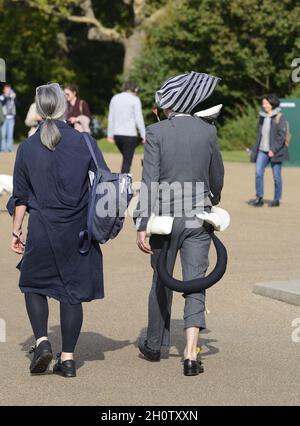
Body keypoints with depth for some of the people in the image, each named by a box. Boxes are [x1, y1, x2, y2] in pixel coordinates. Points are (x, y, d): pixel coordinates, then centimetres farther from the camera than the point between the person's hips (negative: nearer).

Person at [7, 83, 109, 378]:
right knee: (73, 291, 8)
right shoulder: (84, 143, -6)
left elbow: (20, 197, 4)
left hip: (41, 231, 0)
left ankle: (42, 341, 0)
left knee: (33, 285, 18)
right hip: (78, 231, 0)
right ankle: (67, 358, 9)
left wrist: (16, 232, 13)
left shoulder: (27, 147, -2)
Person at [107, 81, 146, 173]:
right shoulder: (135, 100, -5)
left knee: (126, 158, 19)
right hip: (130, 134, -5)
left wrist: (110, 134, 18)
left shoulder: (115, 98, 12)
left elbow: (111, 118, 14)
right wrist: (143, 135, -3)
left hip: (117, 134, 6)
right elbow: (139, 119, -7)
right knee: (127, 162, -3)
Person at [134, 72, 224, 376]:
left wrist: (141, 225, -12)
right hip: (198, 217, 1)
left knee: (161, 283, 15)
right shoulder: (208, 131, 0)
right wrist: (213, 200, 33)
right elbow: (217, 177, 11)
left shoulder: (156, 132, -8)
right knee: (195, 284, 0)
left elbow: (149, 180, -13)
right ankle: (191, 355, -13)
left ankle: (154, 346, 31)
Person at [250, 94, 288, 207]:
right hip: (262, 151, 5)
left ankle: (277, 199, 12)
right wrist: (256, 149, 12)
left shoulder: (279, 118, -7)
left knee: (276, 176, 2)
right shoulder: (262, 117, 12)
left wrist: (274, 150, -18)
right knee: (258, 173, -7)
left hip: (275, 151, -5)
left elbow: (282, 136, -12)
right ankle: (259, 198, -3)